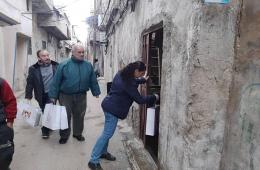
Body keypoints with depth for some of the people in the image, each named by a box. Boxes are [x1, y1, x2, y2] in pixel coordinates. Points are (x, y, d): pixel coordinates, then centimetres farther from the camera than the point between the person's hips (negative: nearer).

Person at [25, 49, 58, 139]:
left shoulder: (56, 65, -2)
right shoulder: (33, 69, -4)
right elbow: (30, 83, -2)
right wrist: (28, 96, -4)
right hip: (42, 95, 0)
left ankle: (45, 129, 22)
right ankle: (45, 129, 29)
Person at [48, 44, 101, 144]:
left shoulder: (88, 65, 1)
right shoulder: (64, 65, -8)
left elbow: (93, 81, 9)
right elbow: (56, 81, -6)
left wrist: (96, 92, 10)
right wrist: (53, 96, -6)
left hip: (81, 96, 3)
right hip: (66, 96, -2)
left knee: (79, 116, 14)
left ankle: (78, 133, 34)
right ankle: (64, 136, 28)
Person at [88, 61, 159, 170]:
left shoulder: (122, 74, 5)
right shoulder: (128, 83, -24)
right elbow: (139, 100, -18)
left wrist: (143, 80, 32)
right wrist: (154, 97, -6)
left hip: (109, 105, 10)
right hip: (113, 109, -10)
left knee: (107, 132, 20)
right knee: (107, 134, -4)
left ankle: (103, 152, 35)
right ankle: (93, 161, 5)